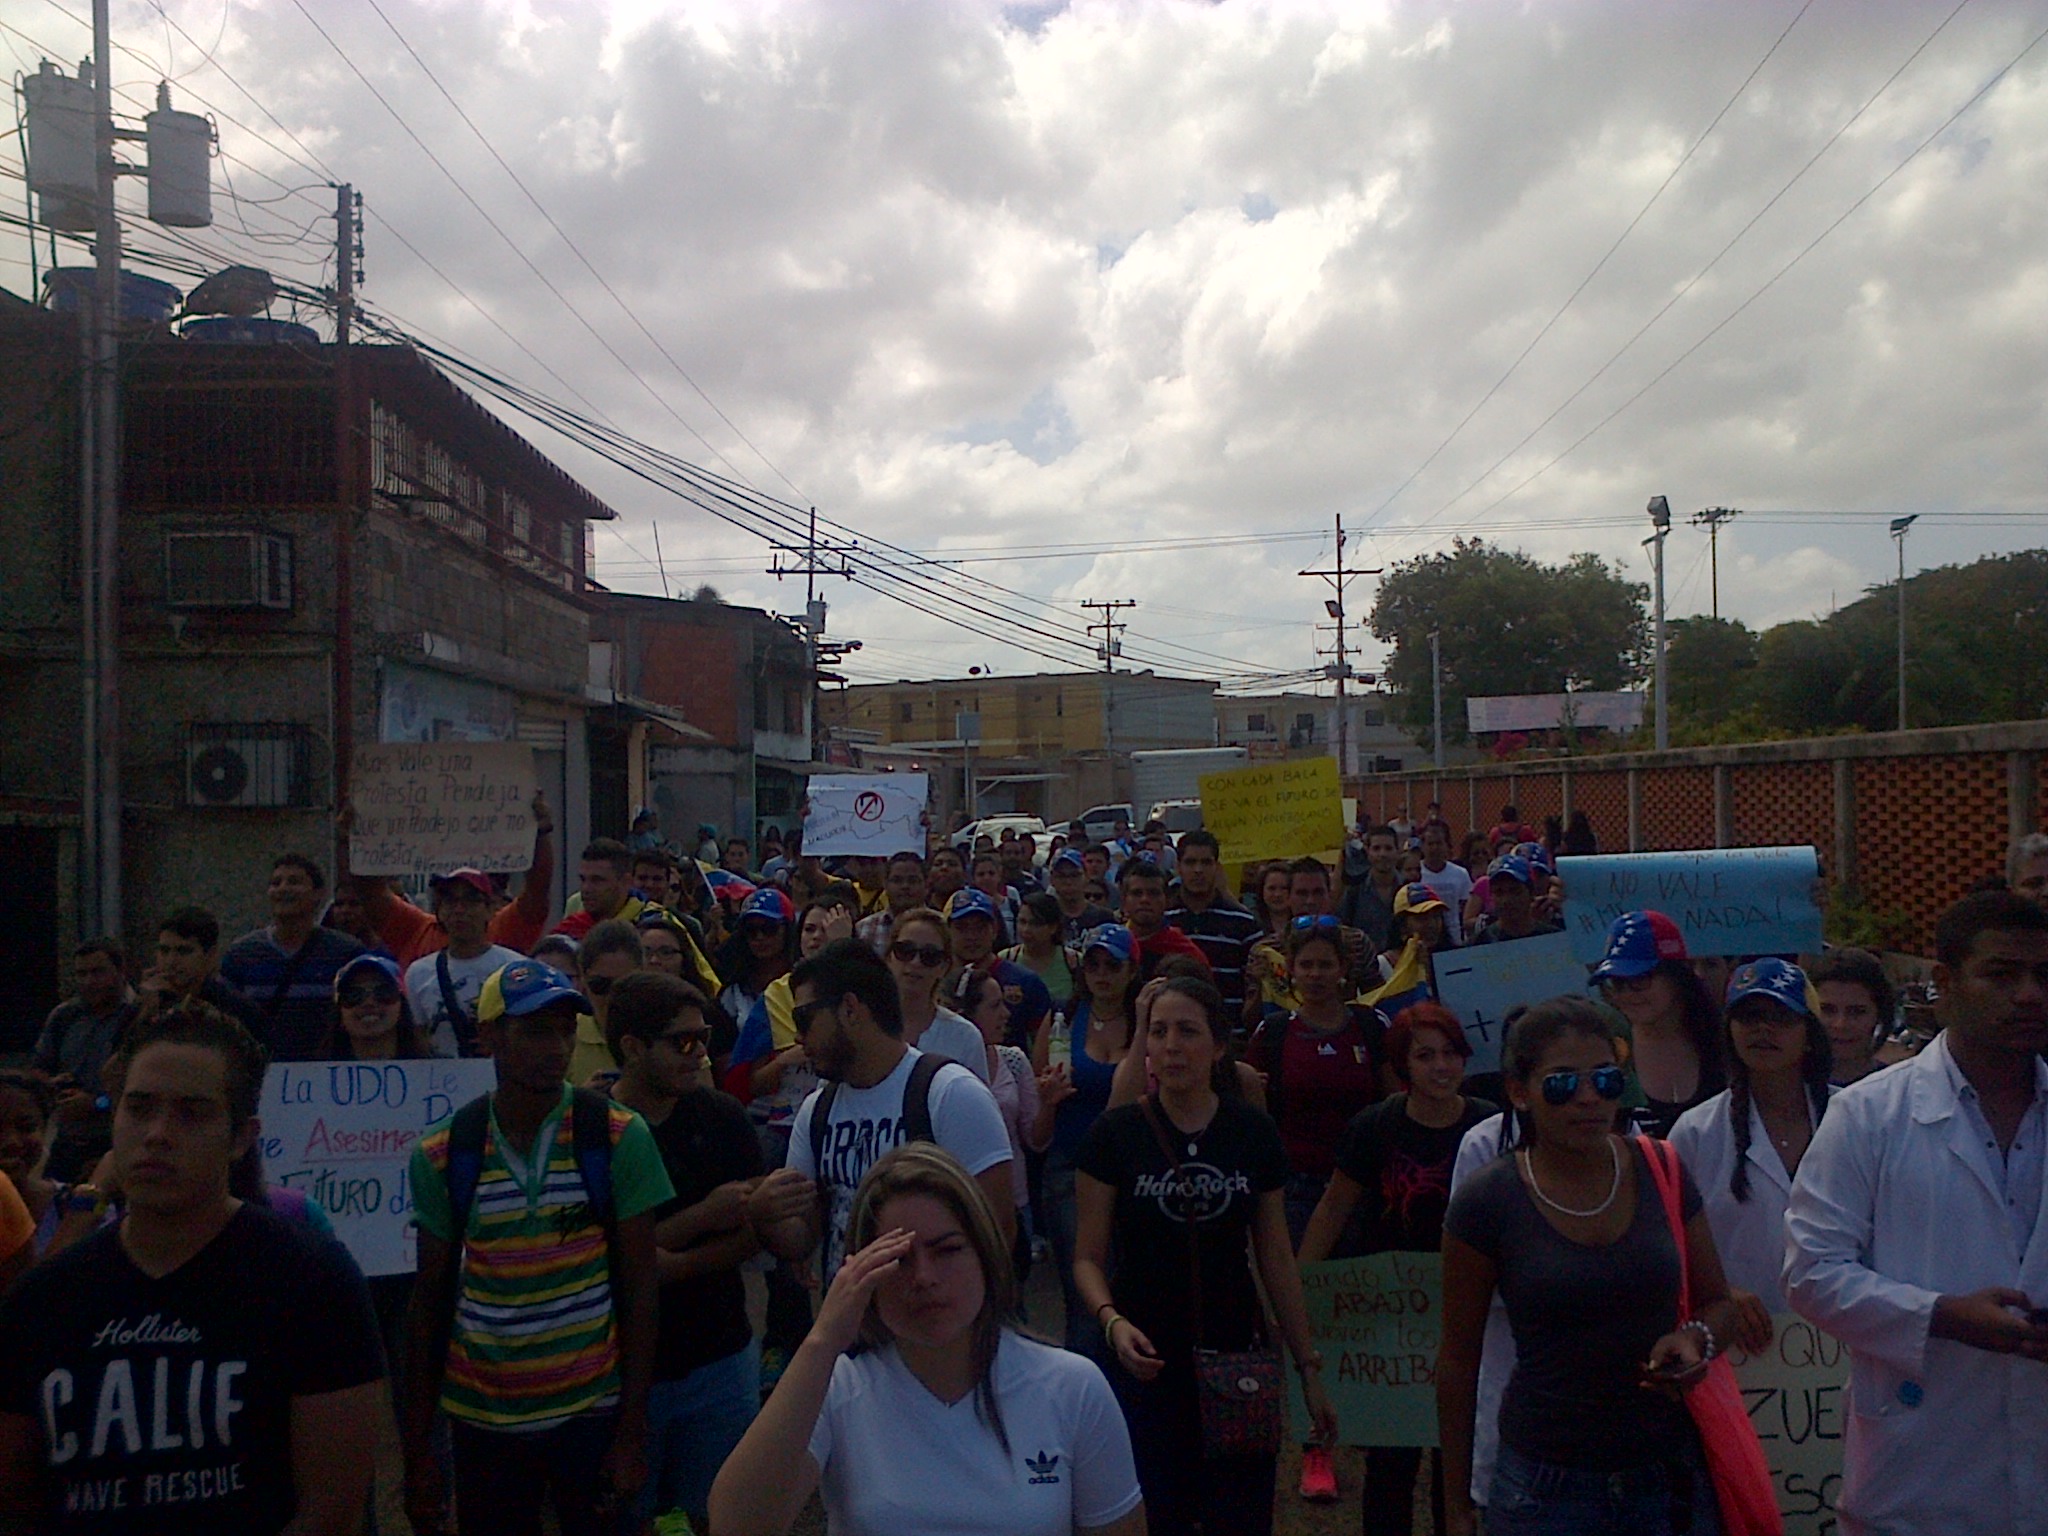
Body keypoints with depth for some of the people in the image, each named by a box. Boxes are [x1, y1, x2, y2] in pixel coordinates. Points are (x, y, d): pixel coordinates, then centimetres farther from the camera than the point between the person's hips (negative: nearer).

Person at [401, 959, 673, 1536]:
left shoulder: (619, 1136, -9)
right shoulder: (442, 1155, -4)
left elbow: (638, 1289, -7)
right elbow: (429, 1300, 3)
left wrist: (633, 1432, -8)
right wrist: (417, 1449, 4)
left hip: (593, 1410, -1)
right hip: (481, 1421, 1)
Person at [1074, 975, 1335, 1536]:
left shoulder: (1255, 1133, 0)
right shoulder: (1116, 1133, -7)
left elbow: (1277, 1259, 7)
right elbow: (1088, 1257, -3)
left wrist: (1308, 1366, 7)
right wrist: (1112, 1320, -21)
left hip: (1238, 1358, 2)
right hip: (1145, 1361, -1)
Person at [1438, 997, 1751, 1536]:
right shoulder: (1486, 1203, -11)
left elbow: (1719, 1303, 9)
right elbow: (1458, 1362, -4)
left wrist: (1695, 1338, -14)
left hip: (1674, 1470, 3)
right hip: (1547, 1486, -2)